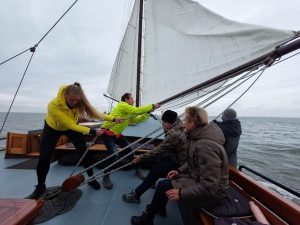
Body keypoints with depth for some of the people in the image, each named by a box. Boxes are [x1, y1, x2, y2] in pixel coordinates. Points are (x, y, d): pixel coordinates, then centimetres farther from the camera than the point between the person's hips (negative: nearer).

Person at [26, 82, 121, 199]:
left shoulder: (79, 102, -29)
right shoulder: (53, 105, -39)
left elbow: (94, 112, -26)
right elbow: (71, 125, -40)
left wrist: (113, 119, -34)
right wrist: (92, 132, -42)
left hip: (72, 126, 2)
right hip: (52, 128, -2)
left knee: (85, 152, -4)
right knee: (44, 158, -6)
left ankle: (91, 178, 16)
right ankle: (40, 187, 24)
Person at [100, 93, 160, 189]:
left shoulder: (128, 111, 10)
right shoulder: (122, 105, -18)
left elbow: (136, 119, 3)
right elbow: (137, 111, -27)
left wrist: (147, 112, -6)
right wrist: (152, 106, -22)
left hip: (116, 133, 9)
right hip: (107, 132, -9)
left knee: (129, 149, 7)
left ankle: (137, 169, 25)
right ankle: (105, 178, 2)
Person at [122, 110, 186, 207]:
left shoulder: (173, 134, -27)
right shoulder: (178, 127, 2)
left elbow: (159, 150, -24)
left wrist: (141, 157, -17)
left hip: (181, 164, -10)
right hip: (181, 158, 10)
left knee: (155, 170, -9)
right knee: (163, 158, 21)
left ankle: (136, 195, 5)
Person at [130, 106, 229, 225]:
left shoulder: (207, 146, -32)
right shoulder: (199, 136, -1)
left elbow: (209, 187, -29)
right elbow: (193, 162, 13)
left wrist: (181, 193, -22)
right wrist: (180, 170, 4)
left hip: (211, 192, -9)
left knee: (163, 186, -8)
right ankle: (158, 209, 32)